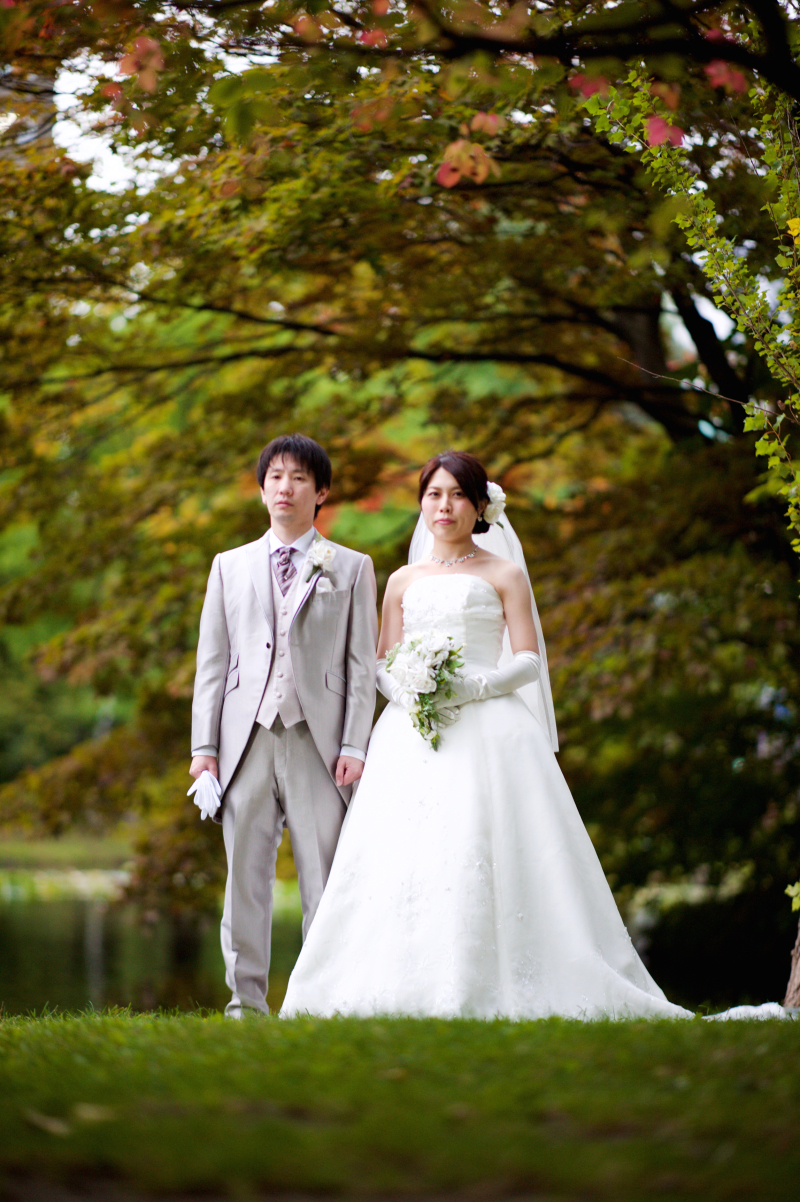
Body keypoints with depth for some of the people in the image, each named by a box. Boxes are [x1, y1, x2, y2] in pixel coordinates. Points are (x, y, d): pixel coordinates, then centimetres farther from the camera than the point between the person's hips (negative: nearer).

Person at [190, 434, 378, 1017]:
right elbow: (212, 661, 12)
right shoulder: (231, 566, 16)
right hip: (247, 738, 2)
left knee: (325, 881, -3)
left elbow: (362, 664, 5)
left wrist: (355, 745, -5)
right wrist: (203, 745, 3)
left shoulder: (352, 569, 11)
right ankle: (246, 1002, 6)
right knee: (245, 875, 0)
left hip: (318, 742, -2)